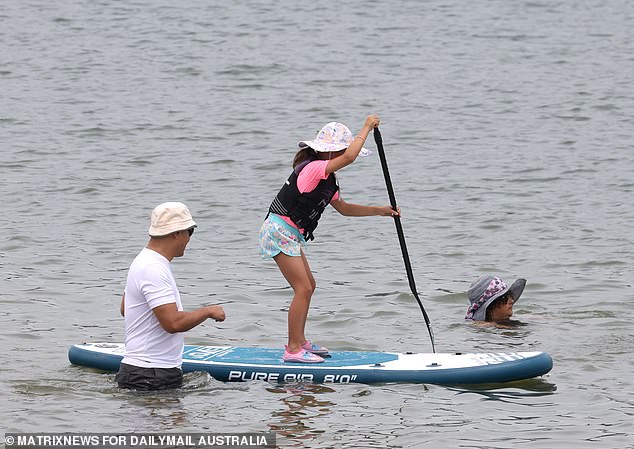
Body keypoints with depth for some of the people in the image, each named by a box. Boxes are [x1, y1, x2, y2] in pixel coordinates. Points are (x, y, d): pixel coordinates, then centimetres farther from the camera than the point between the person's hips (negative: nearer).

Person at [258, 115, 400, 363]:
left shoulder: (326, 179, 14)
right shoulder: (313, 168, -18)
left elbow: (343, 208, 24)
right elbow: (349, 157, -30)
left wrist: (379, 210, 18)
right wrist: (366, 128, -19)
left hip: (291, 234, 11)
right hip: (280, 231, -11)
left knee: (308, 286, 17)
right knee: (303, 289, -10)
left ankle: (299, 341, 26)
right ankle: (293, 350, -7)